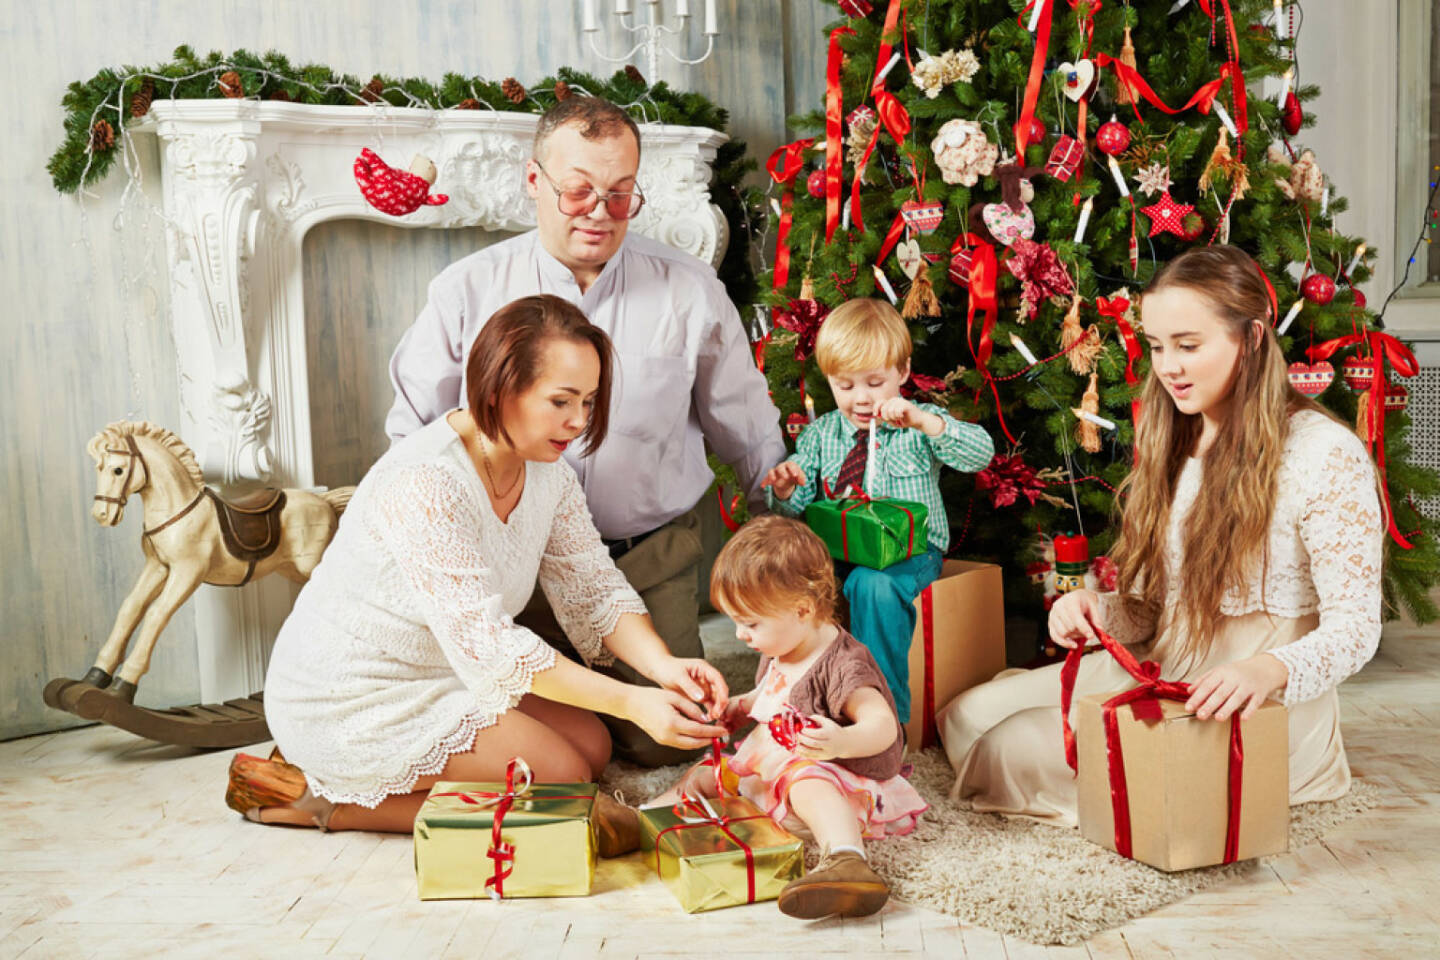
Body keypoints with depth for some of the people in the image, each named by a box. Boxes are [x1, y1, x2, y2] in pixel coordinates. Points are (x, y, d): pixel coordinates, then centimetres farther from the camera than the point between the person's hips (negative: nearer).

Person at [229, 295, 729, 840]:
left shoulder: (548, 471, -3)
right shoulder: (424, 483, -30)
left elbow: (594, 590, -1)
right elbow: (481, 642, -33)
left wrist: (663, 666, -21)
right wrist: (631, 702, -35)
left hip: (442, 673, 9)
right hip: (351, 702, -9)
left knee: (592, 744, 6)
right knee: (562, 776, -13)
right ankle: (328, 801, -3)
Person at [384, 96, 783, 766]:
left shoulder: (691, 292, -1)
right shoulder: (467, 291, -3)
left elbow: (750, 434, 10)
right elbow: (412, 437, 8)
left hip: (652, 559, 1)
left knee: (666, 742, -3)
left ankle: (607, 685, 31)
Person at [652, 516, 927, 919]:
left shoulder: (841, 665, -21)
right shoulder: (778, 654, 10)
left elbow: (882, 724, -33)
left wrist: (841, 742, -53)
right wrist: (734, 710, 12)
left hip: (833, 777, -10)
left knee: (809, 784, -41)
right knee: (704, 774, 7)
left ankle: (846, 859, -64)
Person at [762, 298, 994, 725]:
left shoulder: (921, 425, 2)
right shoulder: (819, 434, 12)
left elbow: (981, 453, -15)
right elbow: (799, 506, 11)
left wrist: (924, 421, -30)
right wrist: (785, 491, -15)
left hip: (908, 550, -3)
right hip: (838, 551, 4)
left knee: (872, 583, -36)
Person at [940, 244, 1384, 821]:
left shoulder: (1326, 453, -14)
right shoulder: (1173, 445, 10)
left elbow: (1355, 625, -15)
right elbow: (1153, 606, 11)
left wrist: (1268, 670, -35)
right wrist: (1094, 609, -11)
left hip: (1263, 707, -8)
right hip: (1156, 672, 8)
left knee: (1019, 751, -19)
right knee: (967, 715, -2)